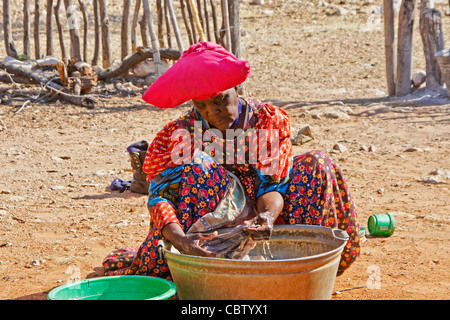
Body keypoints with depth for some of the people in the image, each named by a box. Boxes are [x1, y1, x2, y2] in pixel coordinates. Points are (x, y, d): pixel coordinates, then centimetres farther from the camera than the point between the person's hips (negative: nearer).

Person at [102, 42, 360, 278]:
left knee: (316, 164, -13)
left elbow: (273, 183, -12)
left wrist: (269, 213, -37)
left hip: (255, 228, 2)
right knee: (195, 168, -26)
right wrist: (180, 239, -44)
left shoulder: (271, 120, -5)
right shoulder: (178, 133, -10)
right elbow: (160, 196, -22)